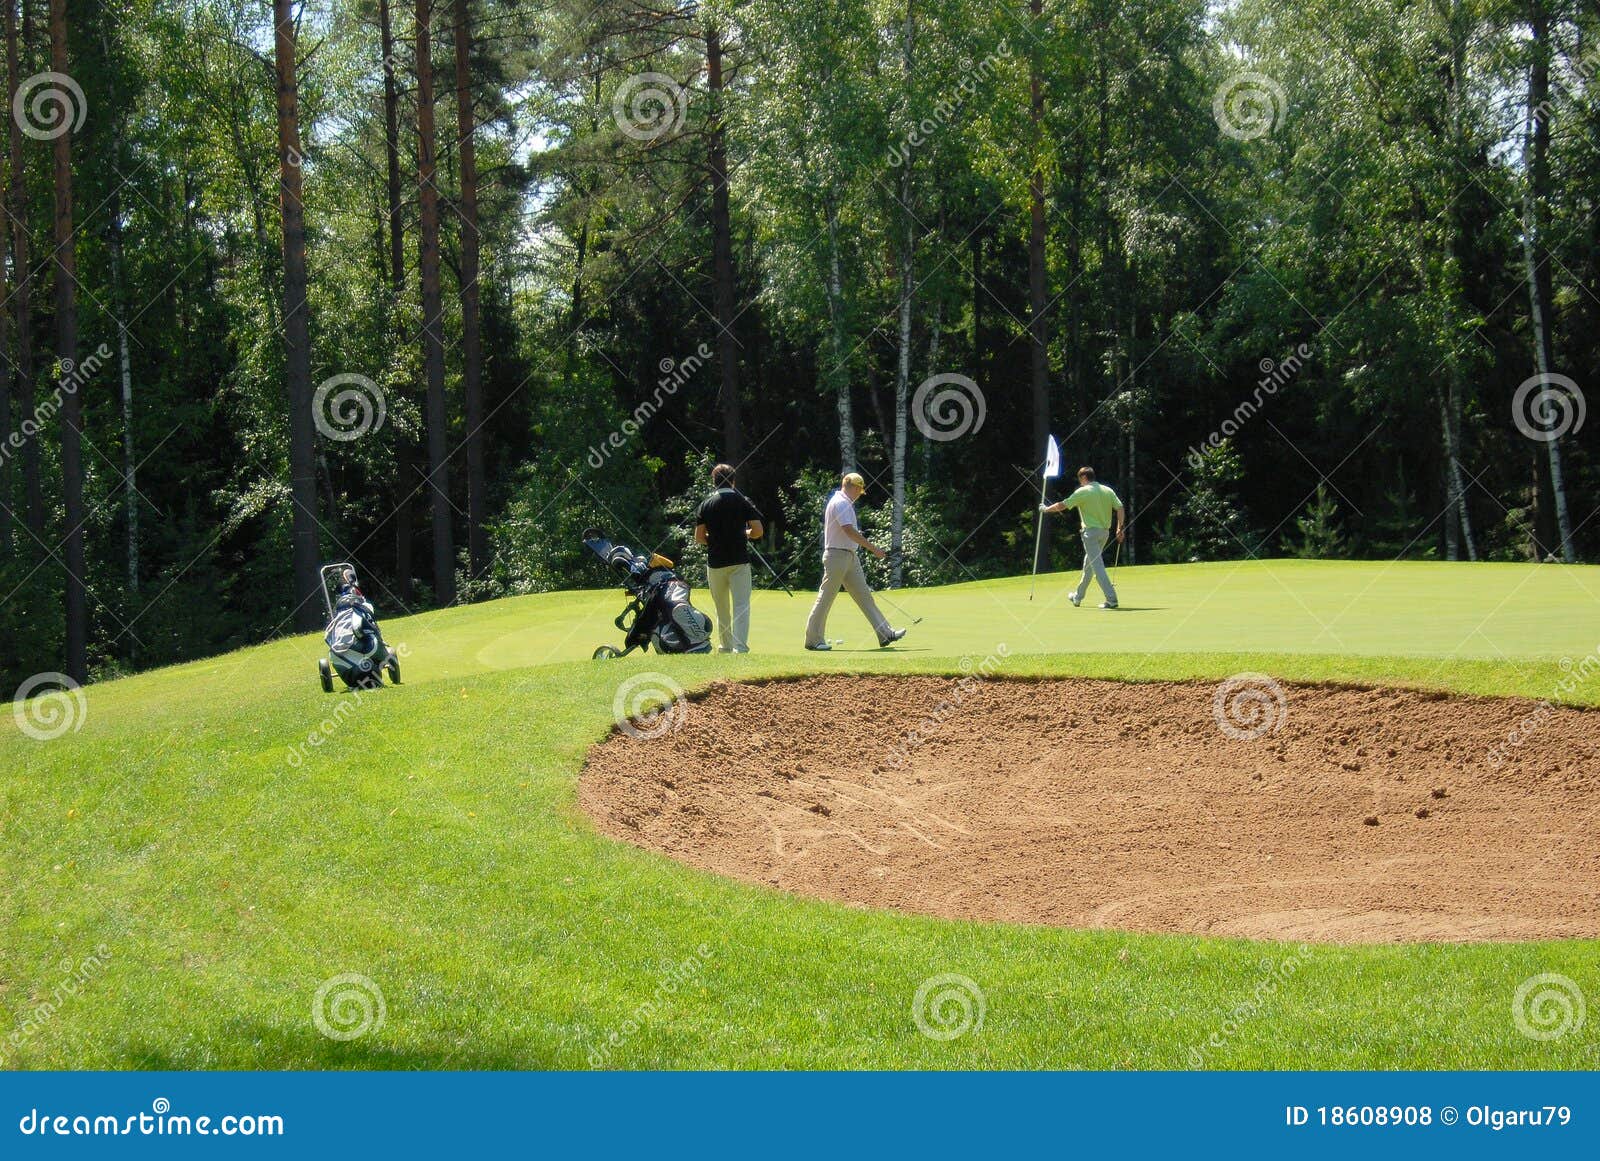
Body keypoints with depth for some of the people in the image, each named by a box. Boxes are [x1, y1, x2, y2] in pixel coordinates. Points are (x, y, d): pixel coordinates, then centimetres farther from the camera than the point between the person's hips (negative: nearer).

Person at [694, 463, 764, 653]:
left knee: (721, 607, 16)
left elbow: (699, 536, 1)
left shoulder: (707, 504, 2)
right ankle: (740, 646, -21)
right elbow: (758, 531, -4)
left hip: (715, 561, 2)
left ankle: (726, 645, 25)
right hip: (739, 561, -2)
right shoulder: (743, 501, -1)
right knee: (741, 605, -6)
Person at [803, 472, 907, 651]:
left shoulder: (844, 503, 17)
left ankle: (885, 633, 4)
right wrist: (872, 548, -21)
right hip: (837, 555, -10)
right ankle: (813, 640, 2)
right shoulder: (841, 503, -15)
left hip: (850, 556, 10)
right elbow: (849, 531, -24)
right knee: (826, 597, -4)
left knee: (864, 595, 6)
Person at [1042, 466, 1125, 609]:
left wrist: (1046, 509, 13)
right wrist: (1120, 528, 4)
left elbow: (1062, 505, -4)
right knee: (1088, 565, 20)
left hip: (1091, 531, -7)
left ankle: (1111, 599, -19)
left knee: (1097, 566, -9)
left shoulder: (1083, 492, -8)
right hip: (1105, 531, 7)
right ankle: (1078, 597, 33)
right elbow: (1120, 508, 0)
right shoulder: (1108, 491, 8)